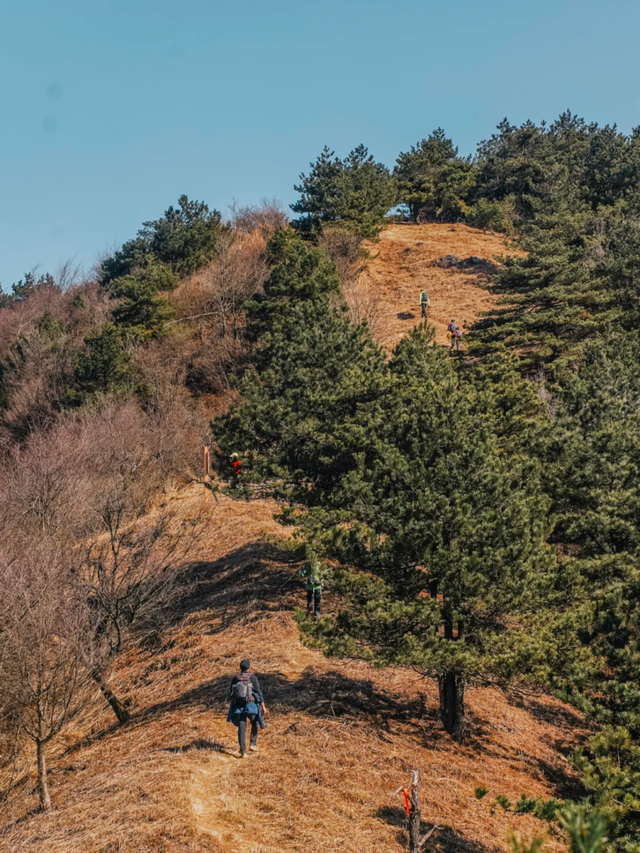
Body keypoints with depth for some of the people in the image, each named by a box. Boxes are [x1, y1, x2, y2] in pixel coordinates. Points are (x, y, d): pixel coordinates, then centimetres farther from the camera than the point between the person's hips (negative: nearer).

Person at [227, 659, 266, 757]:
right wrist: (263, 706, -6)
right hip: (251, 705, -2)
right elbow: (259, 692, -9)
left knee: (241, 729, 5)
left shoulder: (235, 678, 5)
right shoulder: (253, 678, -5)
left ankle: (243, 751, -2)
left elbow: (231, 693, 10)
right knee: (255, 723, 23)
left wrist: (233, 704, 23)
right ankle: (253, 743, 14)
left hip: (238, 706, 2)